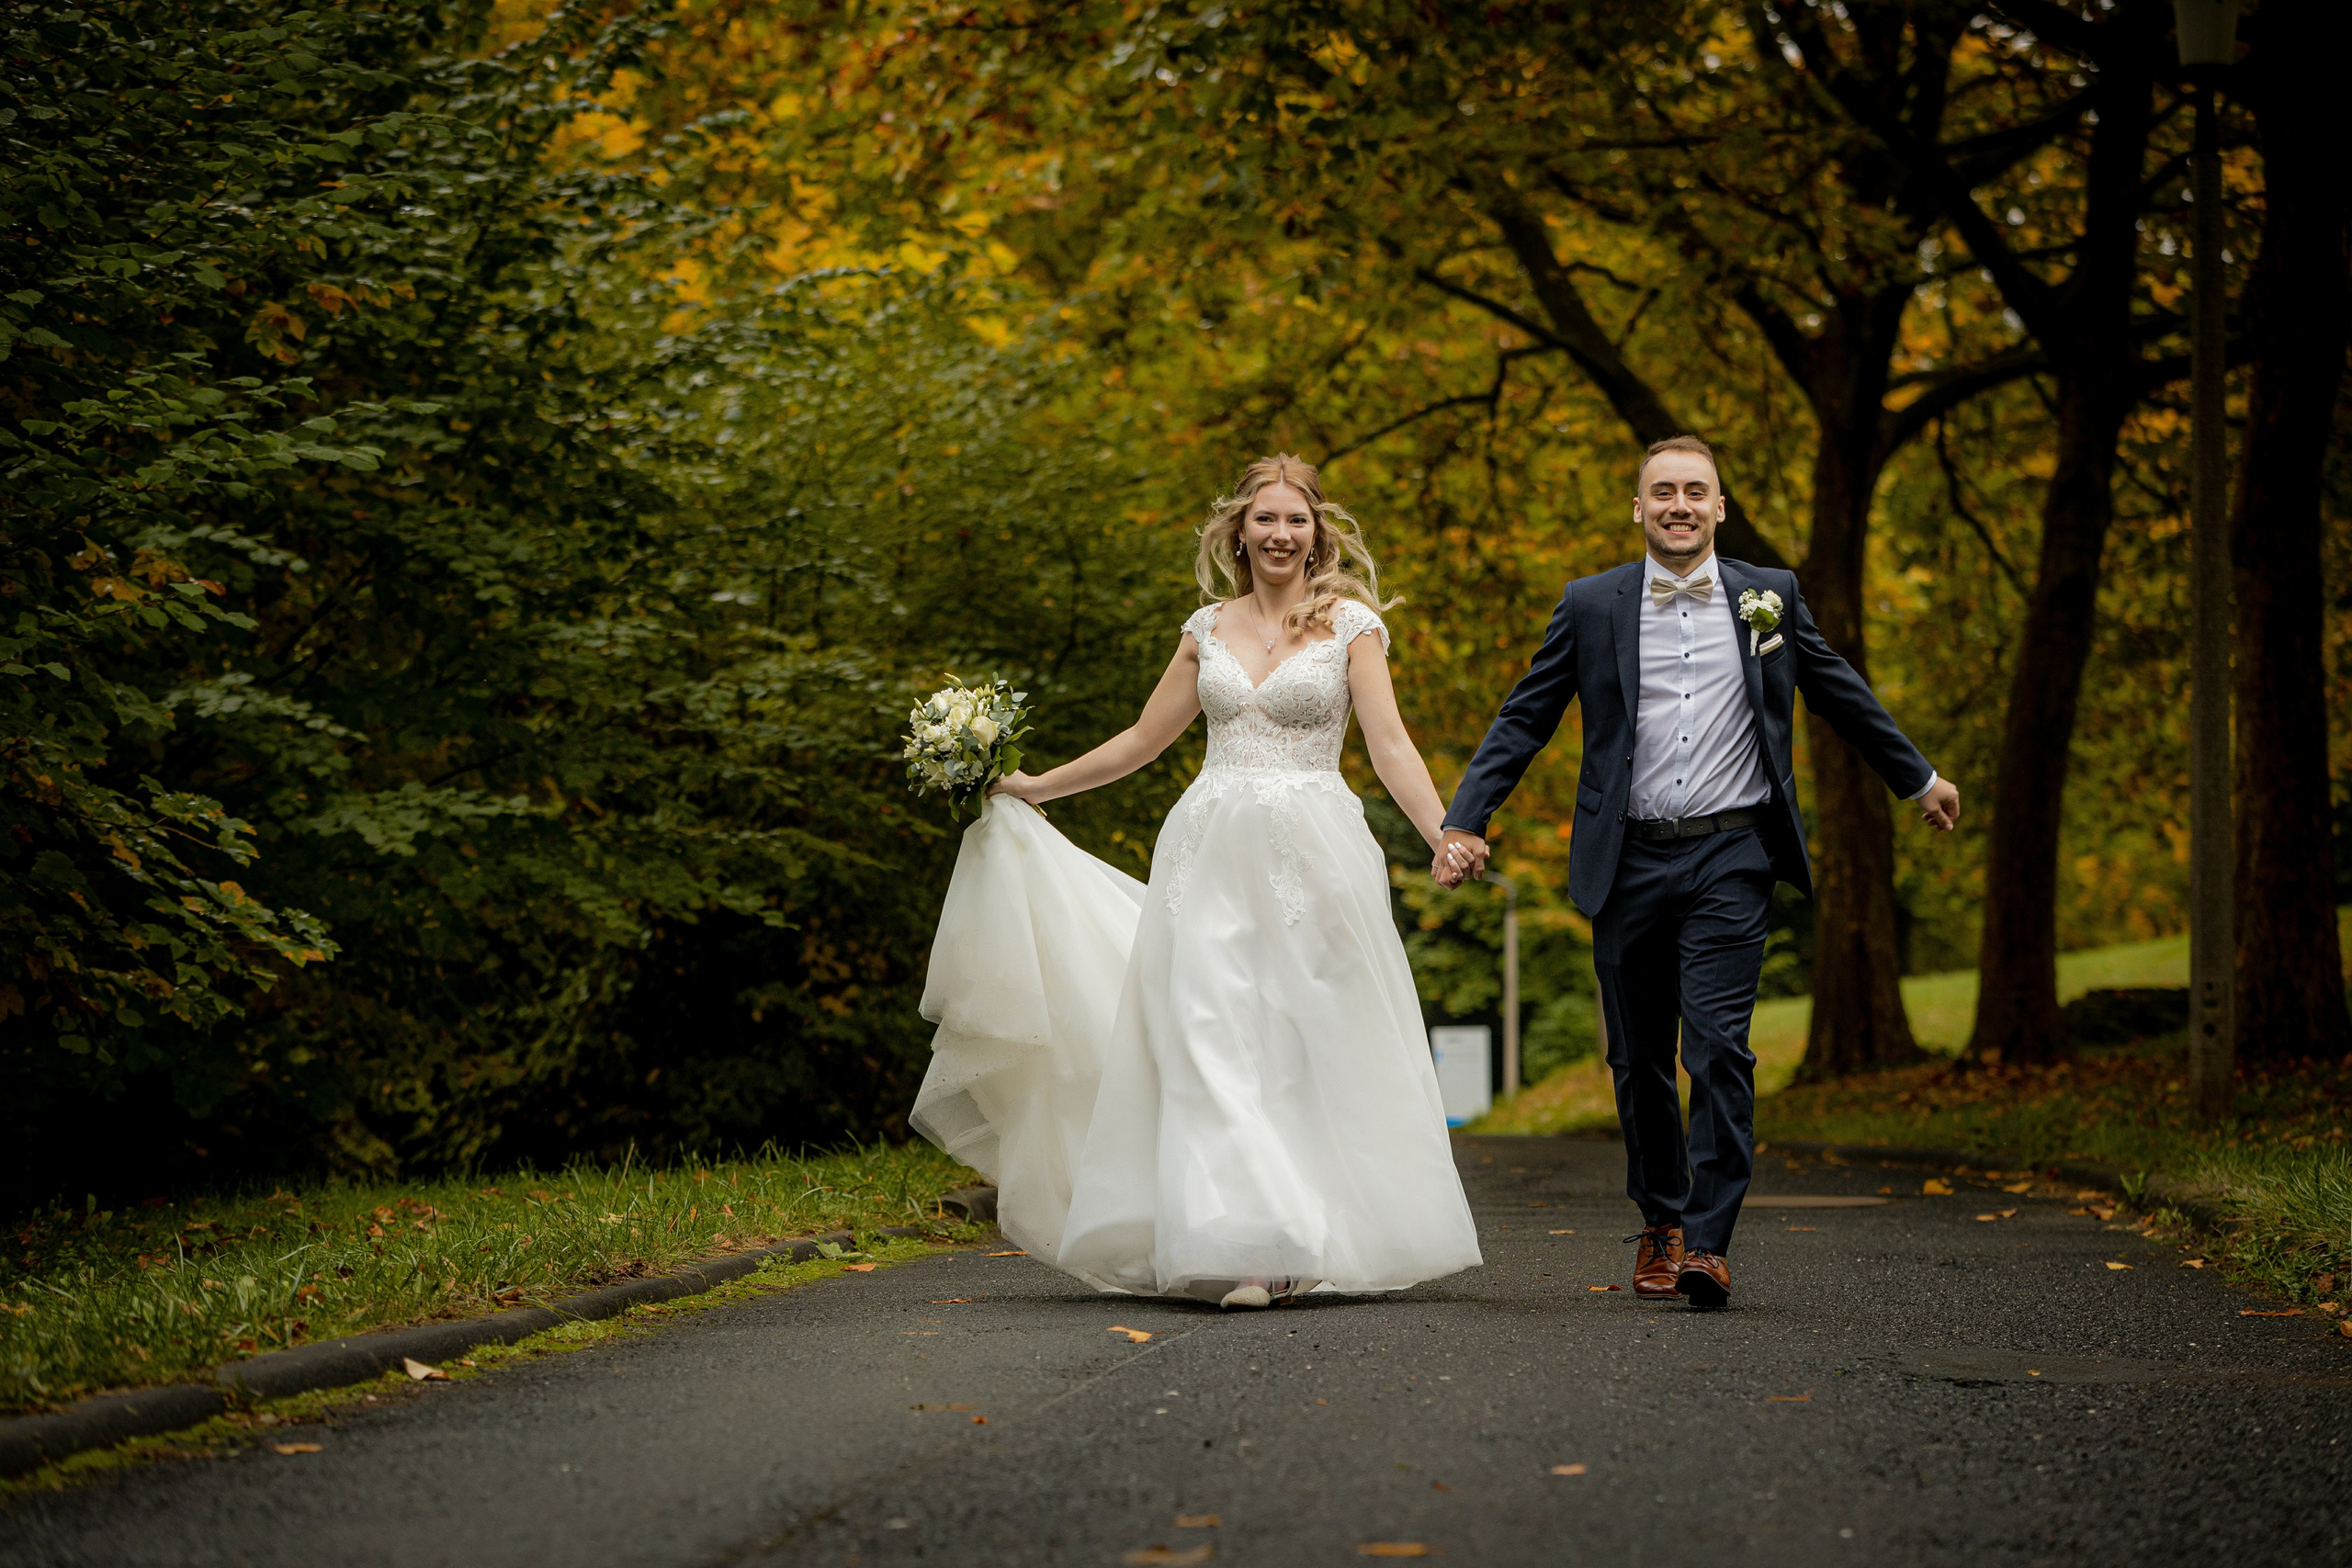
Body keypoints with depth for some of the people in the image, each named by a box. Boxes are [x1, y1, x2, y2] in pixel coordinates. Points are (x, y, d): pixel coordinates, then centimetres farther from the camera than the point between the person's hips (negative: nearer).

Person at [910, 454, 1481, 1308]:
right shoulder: (1207, 627, 13)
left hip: (1311, 854, -3)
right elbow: (1144, 739, 22)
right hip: (1210, 853, 3)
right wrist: (1033, 788, 23)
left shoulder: (1351, 622, 3)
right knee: (1214, 1042, -7)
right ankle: (1247, 1245, -5)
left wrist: (1445, 837, -18)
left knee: (1307, 1046, -3)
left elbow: (1390, 747, -4)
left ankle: (1308, 1238, 2)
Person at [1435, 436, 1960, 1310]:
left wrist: (1919, 779, 30)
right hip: (1630, 863, 1)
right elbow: (1522, 722, 7)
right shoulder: (1591, 607, 6)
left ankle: (1708, 1243, -10)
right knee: (1638, 1060, 9)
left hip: (1730, 858, -1)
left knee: (1719, 1050, -13)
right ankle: (1660, 1223, 28)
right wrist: (1464, 821, -3)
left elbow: (1842, 697, 21)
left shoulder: (1770, 598, 8)